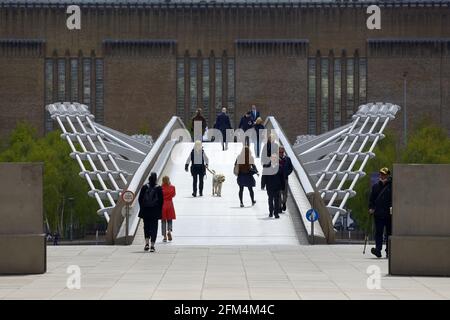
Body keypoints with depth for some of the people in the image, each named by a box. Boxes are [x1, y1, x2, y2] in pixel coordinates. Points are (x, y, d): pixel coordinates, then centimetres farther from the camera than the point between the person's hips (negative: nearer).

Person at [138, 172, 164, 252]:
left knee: (146, 226, 15)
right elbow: (161, 200, -3)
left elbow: (140, 199, 0)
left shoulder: (144, 187, -3)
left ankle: (147, 243, -1)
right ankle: (152, 245, -1)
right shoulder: (159, 188, -5)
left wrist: (142, 208, 10)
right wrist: (160, 211, 6)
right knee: (154, 227, 4)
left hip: (145, 210, 1)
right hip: (155, 211, -1)